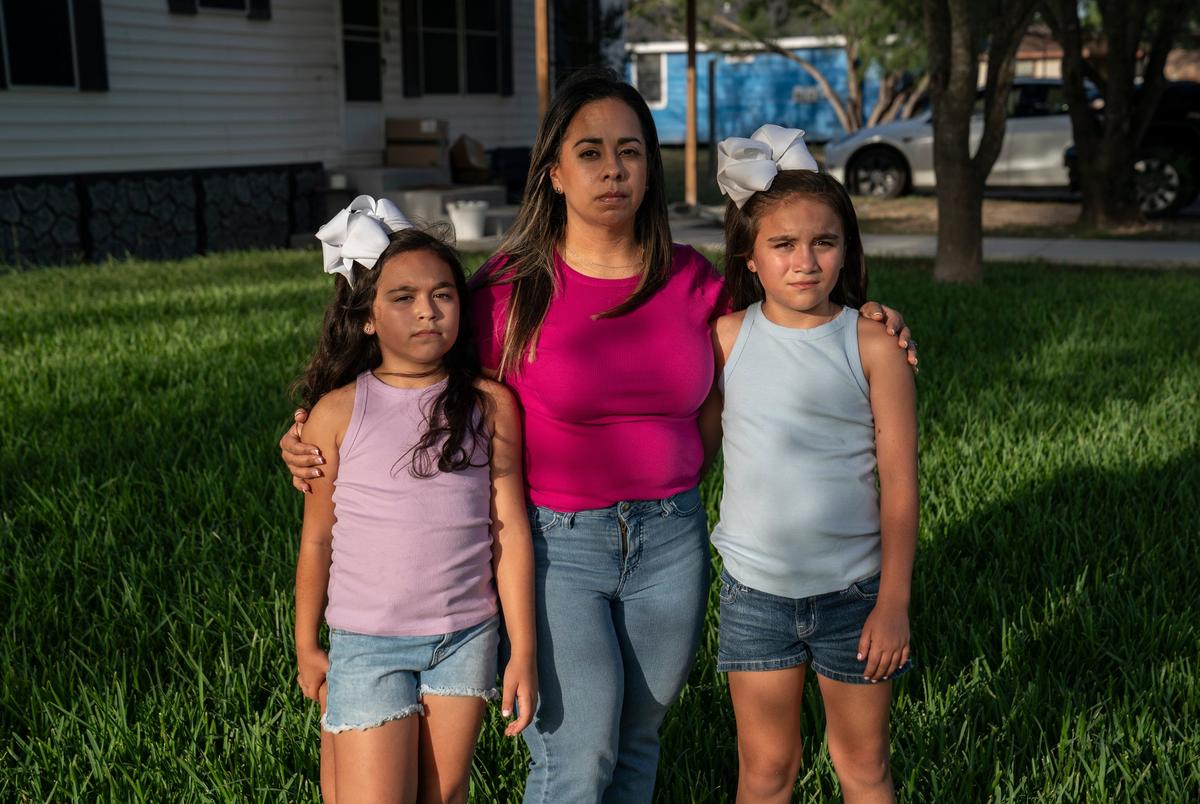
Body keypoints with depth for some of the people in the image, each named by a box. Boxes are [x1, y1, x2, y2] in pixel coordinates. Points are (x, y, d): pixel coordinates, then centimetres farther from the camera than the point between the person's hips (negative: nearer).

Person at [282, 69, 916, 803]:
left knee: (638, 740, 16)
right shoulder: (512, 288, -8)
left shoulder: (690, 280, 2)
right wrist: (323, 444, -14)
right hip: (557, 543, -3)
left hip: (671, 540, 4)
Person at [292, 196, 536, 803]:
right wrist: (306, 647, 9)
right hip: (366, 644, -1)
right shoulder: (338, 413, -5)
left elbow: (510, 530, -2)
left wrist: (524, 651, -2)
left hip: (465, 638, 2)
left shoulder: (489, 405, -4)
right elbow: (317, 539, 3)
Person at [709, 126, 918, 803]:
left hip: (855, 590, -1)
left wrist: (894, 602, -7)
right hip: (755, 589, 1)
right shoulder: (727, 336, -4)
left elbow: (900, 484, -7)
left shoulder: (873, 345, -9)